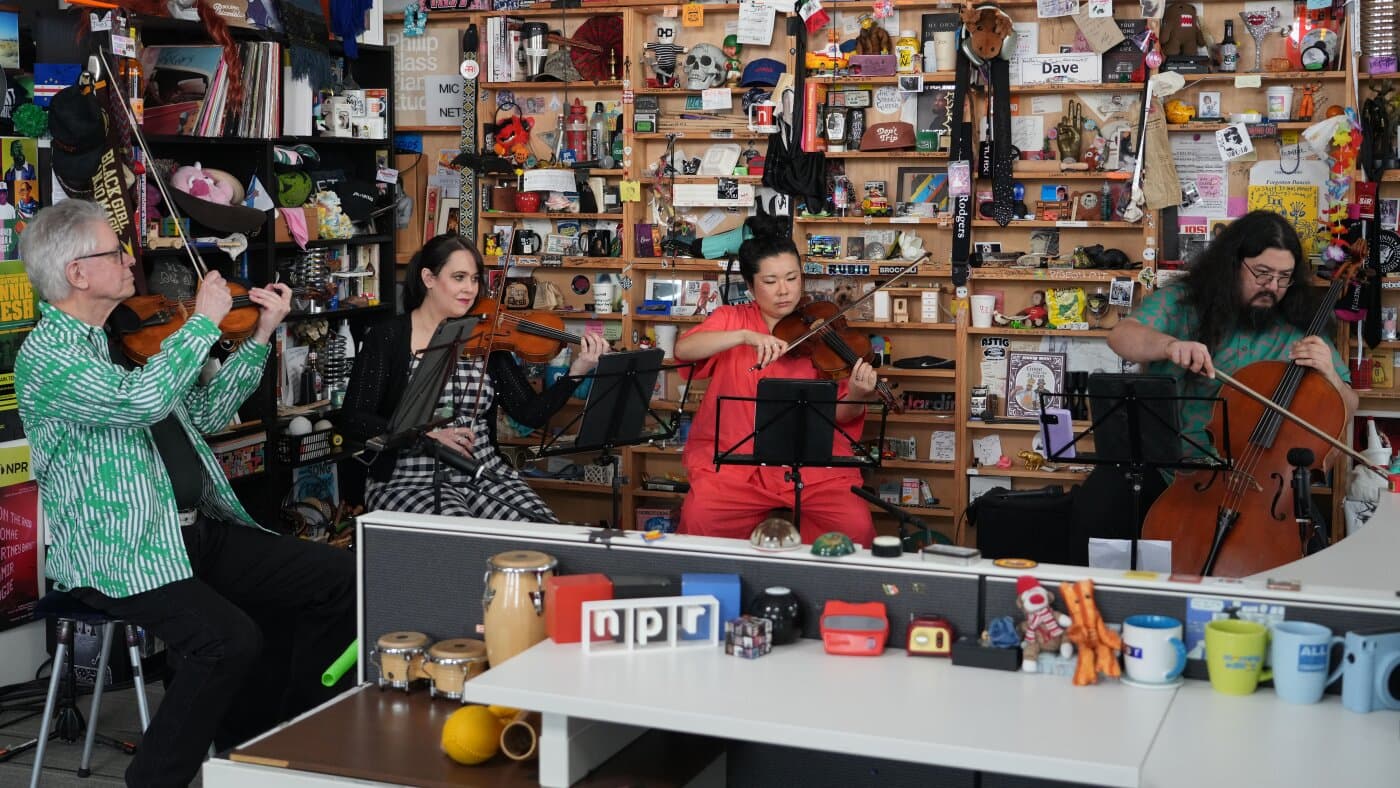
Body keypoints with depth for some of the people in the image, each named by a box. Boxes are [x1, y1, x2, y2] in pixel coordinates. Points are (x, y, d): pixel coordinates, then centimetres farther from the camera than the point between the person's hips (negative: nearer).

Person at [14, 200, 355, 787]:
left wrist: (260, 336, 13)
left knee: (336, 578, -3)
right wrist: (204, 321, -18)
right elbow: (140, 400, -30)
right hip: (118, 557, -8)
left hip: (199, 530, 8)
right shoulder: (45, 355, -12)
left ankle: (261, 738, 12)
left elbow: (205, 412, 21)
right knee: (230, 640, -32)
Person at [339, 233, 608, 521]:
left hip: (485, 474, 4)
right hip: (410, 483, -4)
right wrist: (427, 435, -22)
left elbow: (531, 413, 2)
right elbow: (354, 420, -9)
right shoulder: (388, 337, -2)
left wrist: (577, 371, -13)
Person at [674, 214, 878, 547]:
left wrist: (856, 397, -23)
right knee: (698, 520, -26)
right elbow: (683, 349, -12)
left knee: (856, 527, -23)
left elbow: (839, 414, 0)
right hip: (736, 459, 0)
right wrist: (746, 336, -24)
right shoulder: (730, 319, 8)